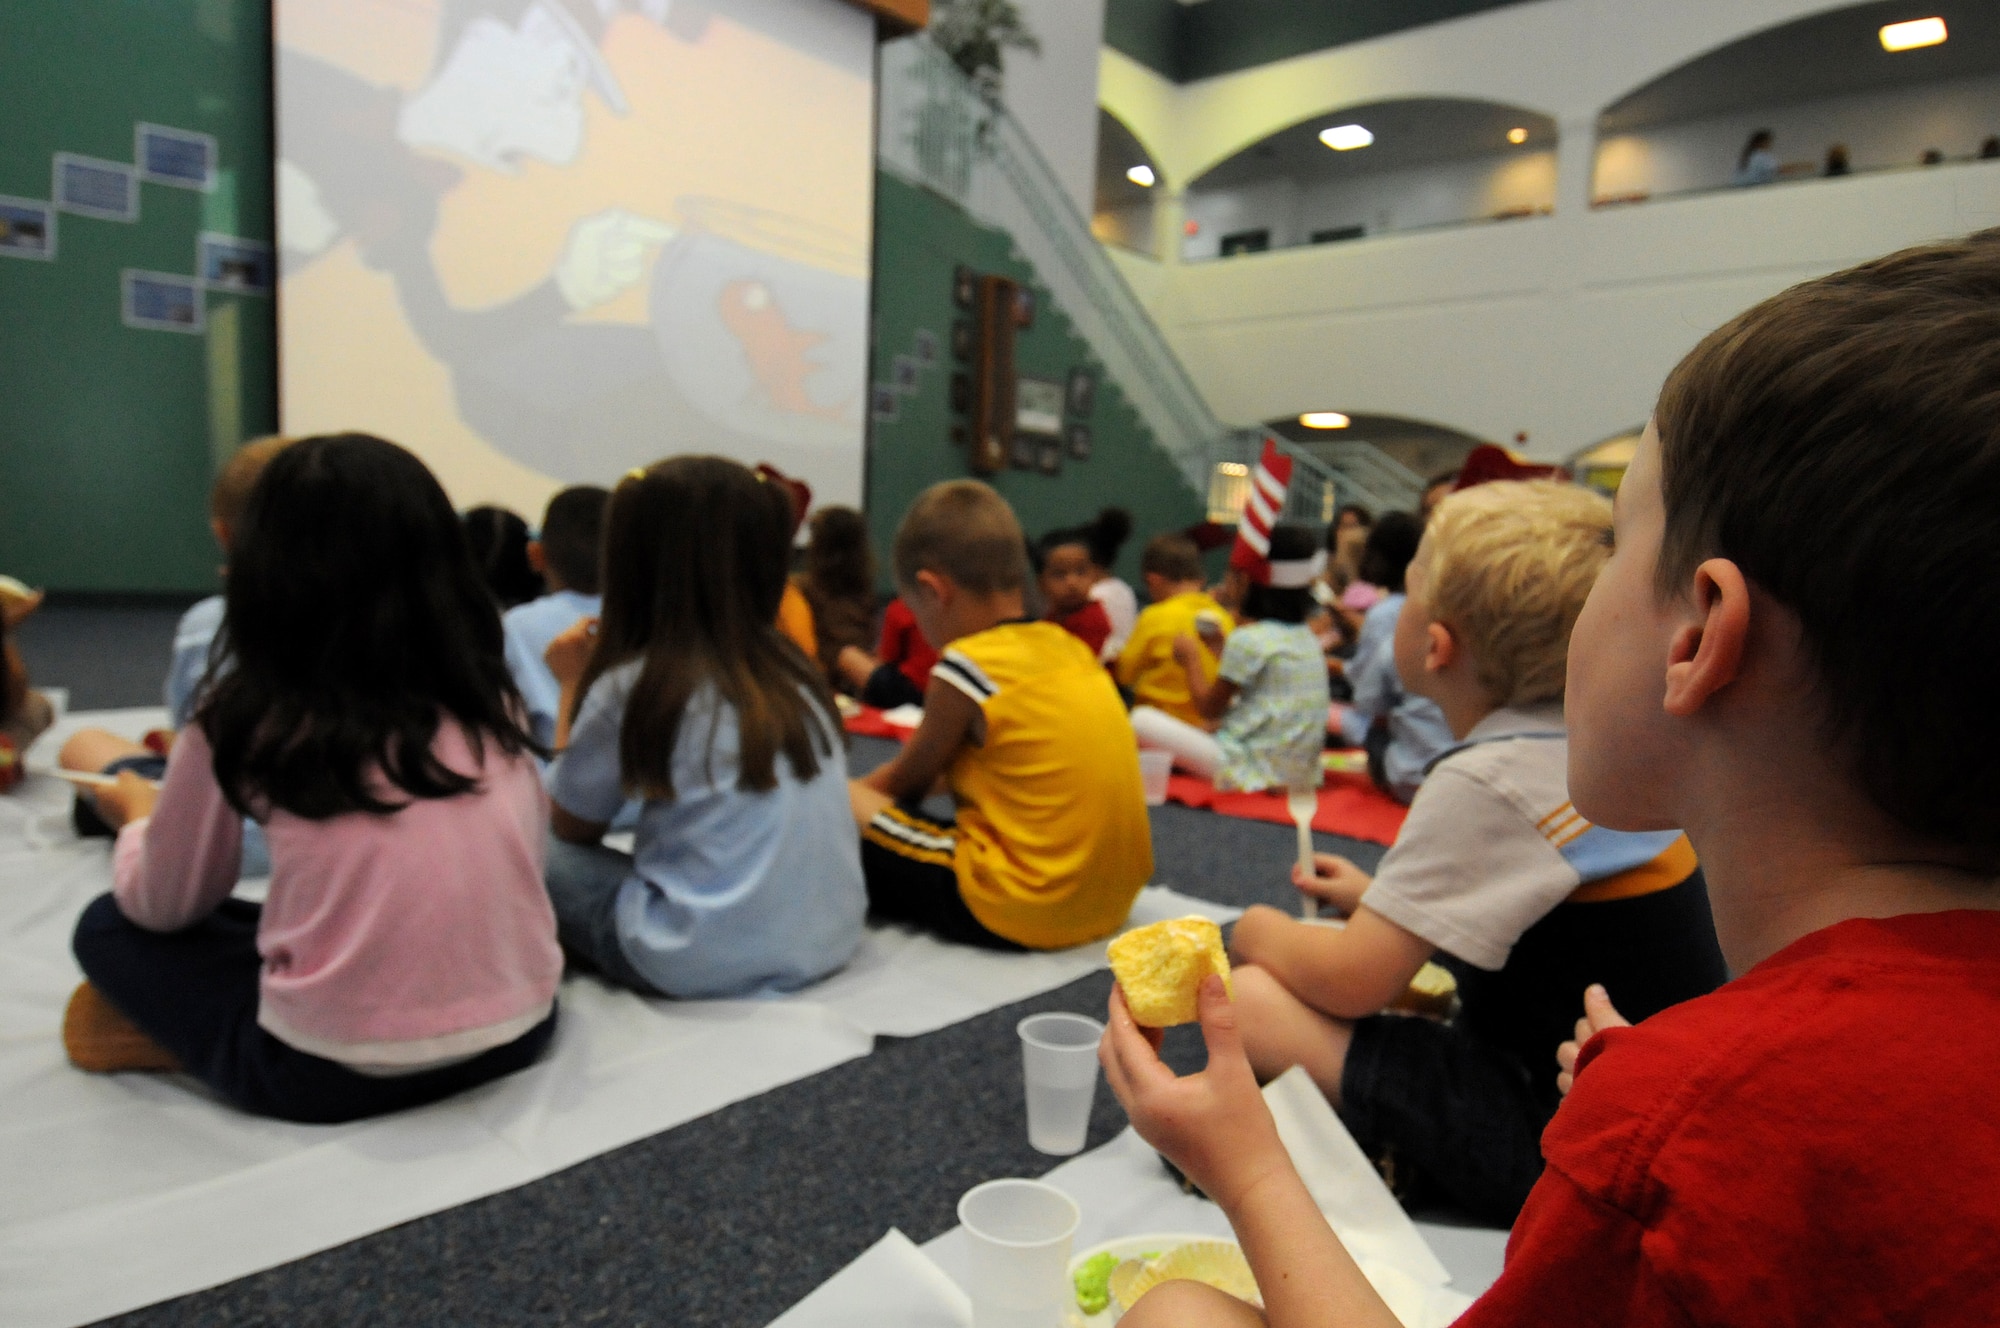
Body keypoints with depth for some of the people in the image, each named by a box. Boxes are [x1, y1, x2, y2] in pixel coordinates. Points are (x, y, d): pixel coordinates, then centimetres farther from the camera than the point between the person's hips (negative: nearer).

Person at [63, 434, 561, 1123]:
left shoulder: (243, 714, -5)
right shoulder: (490, 698, 3)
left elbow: (163, 907, 9)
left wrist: (138, 817, 31)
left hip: (333, 1071, -3)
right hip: (519, 1033, 4)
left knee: (109, 927, 19)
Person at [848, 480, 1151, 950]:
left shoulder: (966, 668, -13)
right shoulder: (1072, 650, 9)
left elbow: (907, 783, 4)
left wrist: (857, 790, 23)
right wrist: (872, 787, 25)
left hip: (1021, 914, -8)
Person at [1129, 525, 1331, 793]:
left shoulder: (1247, 639, -14)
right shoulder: (1307, 638, 9)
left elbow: (1208, 708, -4)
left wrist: (1191, 658, 10)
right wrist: (1224, 649, 20)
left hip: (1252, 771, -9)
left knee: (1142, 718, -8)